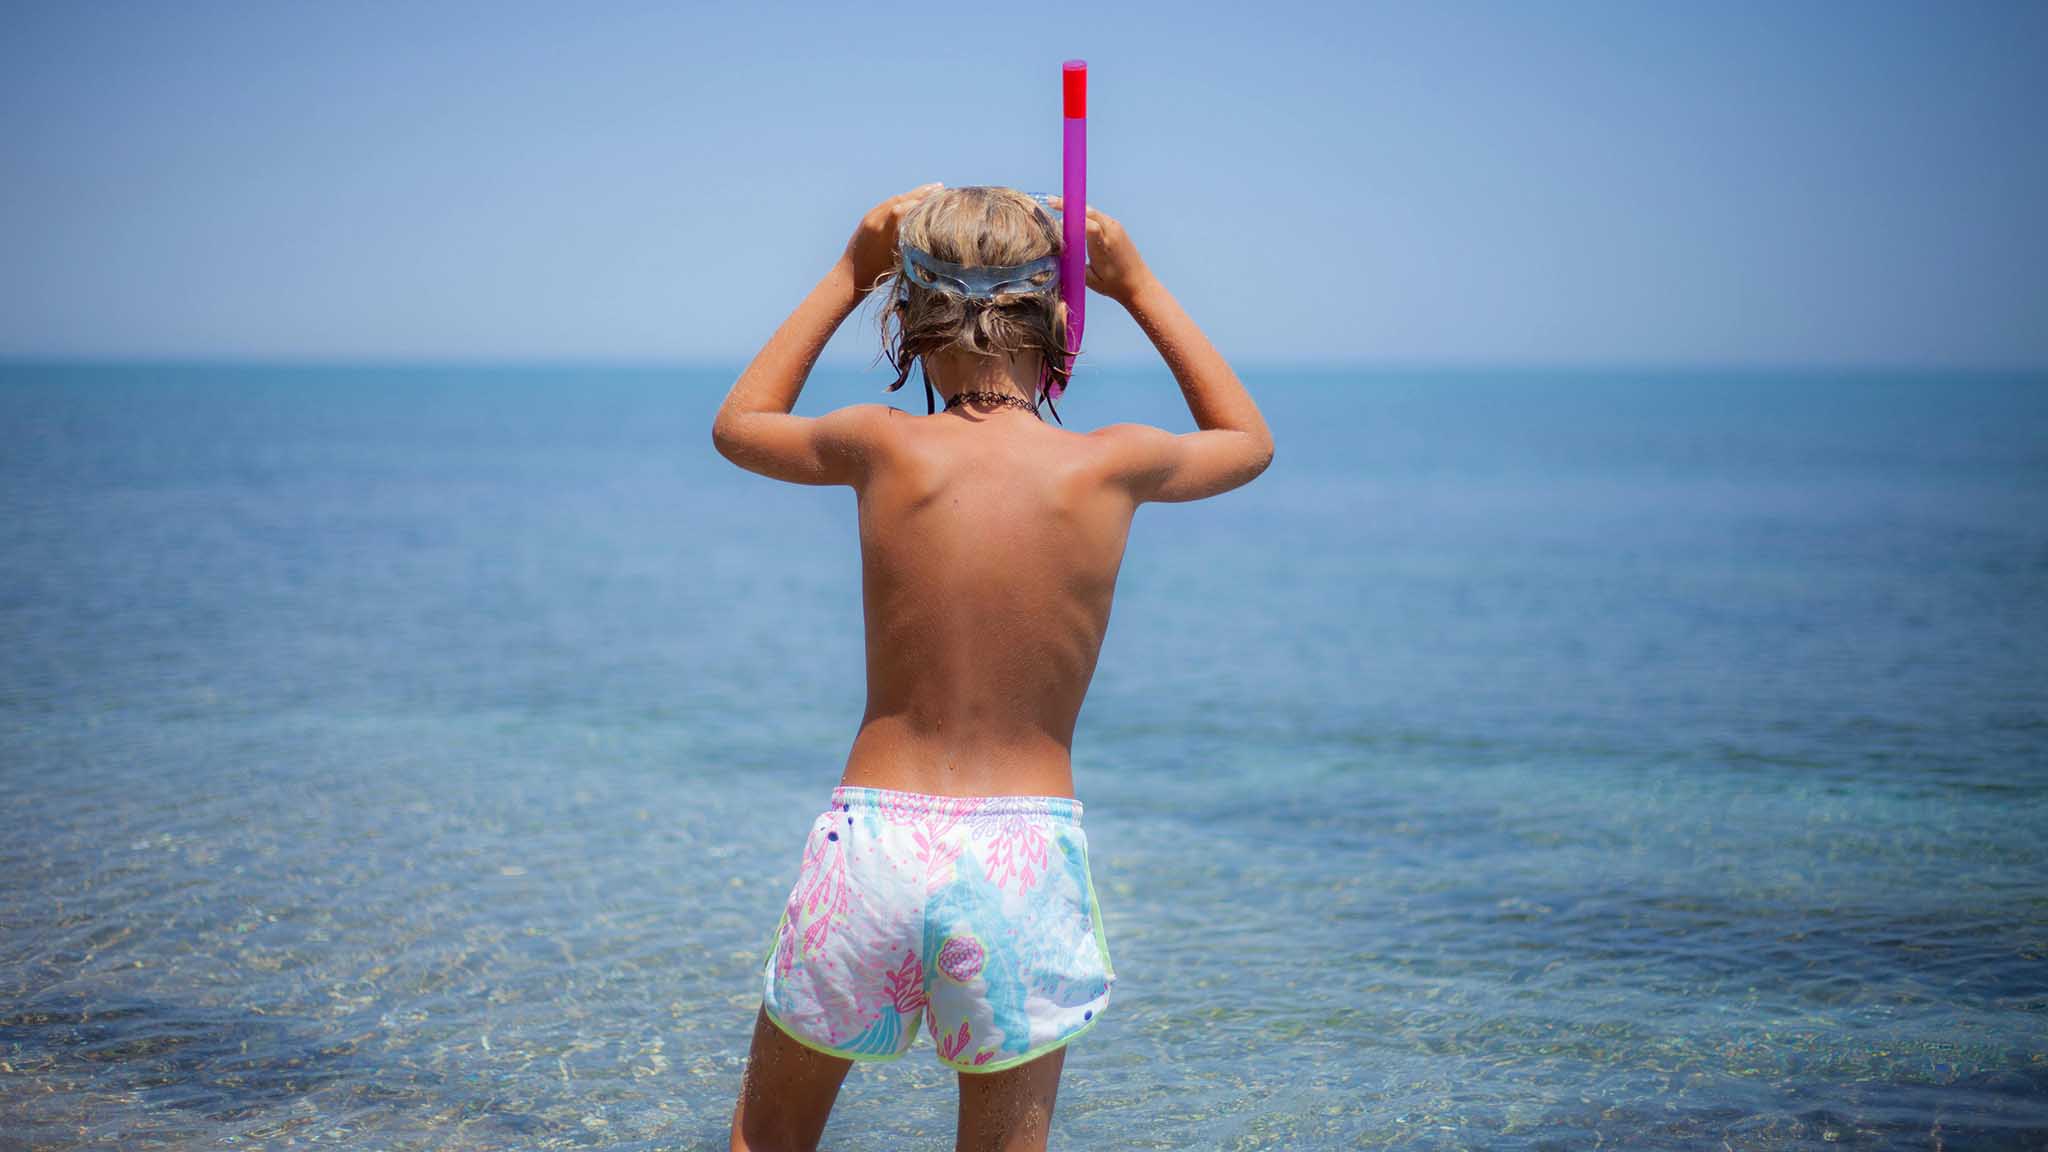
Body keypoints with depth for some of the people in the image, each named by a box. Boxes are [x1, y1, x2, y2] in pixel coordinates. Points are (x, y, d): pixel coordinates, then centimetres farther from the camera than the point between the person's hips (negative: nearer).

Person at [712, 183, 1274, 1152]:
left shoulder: (886, 448, -6)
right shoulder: (1111, 467, -6)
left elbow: (738, 424, 17)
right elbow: (1248, 441, 18)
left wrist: (848, 276, 20)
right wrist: (1138, 287, 19)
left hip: (872, 842, 0)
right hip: (1027, 856, 0)